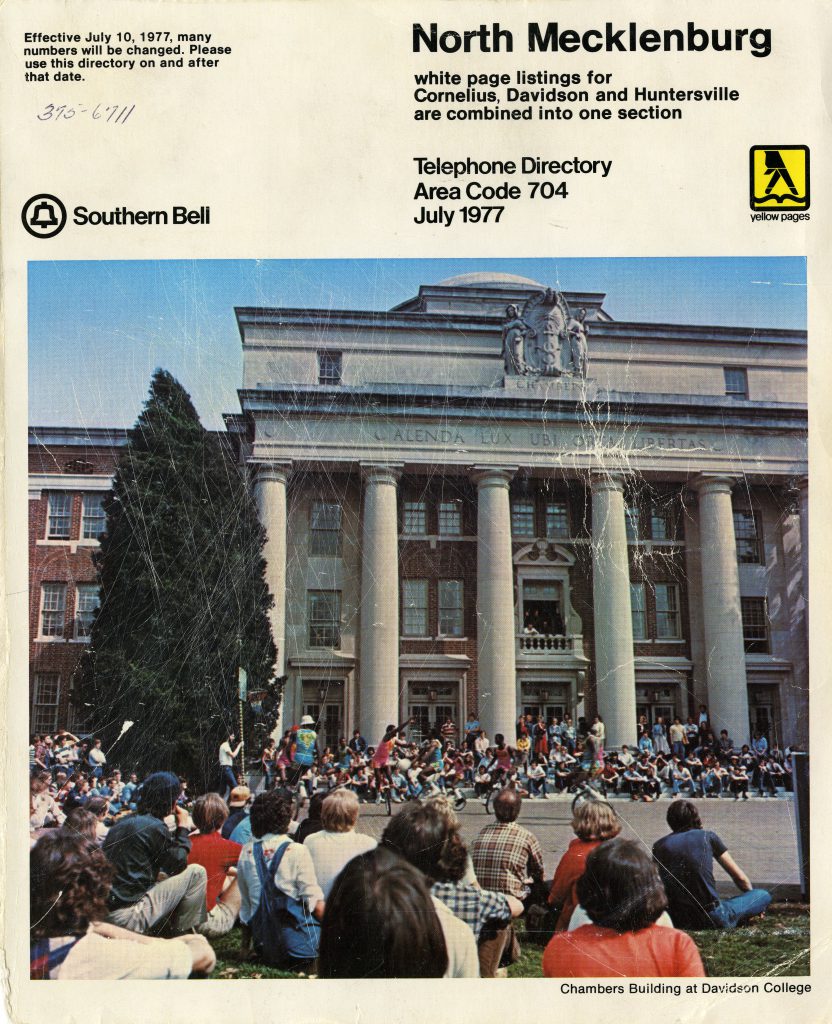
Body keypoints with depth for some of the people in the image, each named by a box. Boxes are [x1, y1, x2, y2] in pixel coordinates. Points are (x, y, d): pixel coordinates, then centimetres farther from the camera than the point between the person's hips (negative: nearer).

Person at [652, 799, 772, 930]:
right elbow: (740, 878, 14)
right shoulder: (708, 837, 7)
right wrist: (754, 899, 34)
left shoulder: (658, 846, 10)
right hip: (713, 918, -3)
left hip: (678, 922, 3)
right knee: (764, 895, 13)